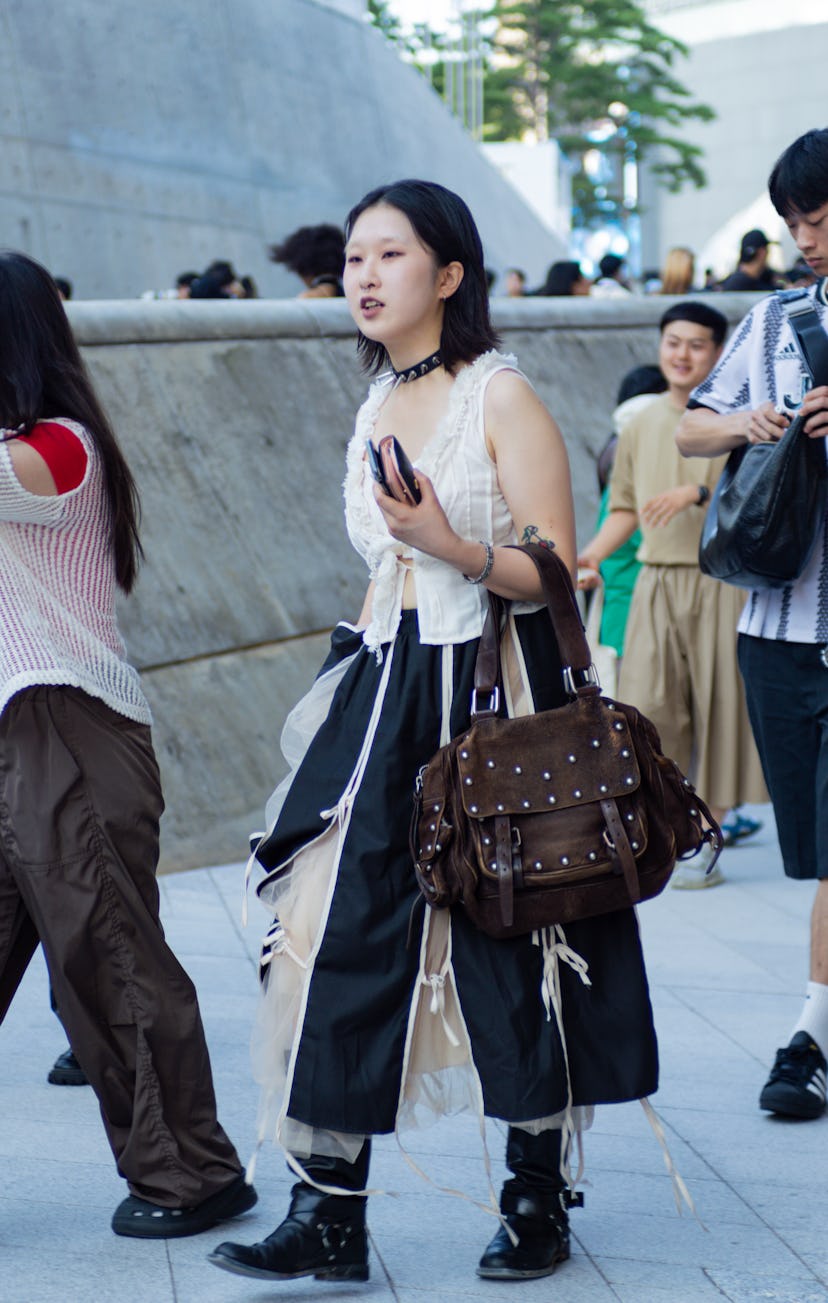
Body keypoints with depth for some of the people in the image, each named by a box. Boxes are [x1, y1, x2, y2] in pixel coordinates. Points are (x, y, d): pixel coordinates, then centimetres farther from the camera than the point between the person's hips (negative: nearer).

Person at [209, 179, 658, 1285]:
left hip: (493, 692, -6)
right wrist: (351, 683, 17)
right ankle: (330, 1216, -2)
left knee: (511, 945, 1)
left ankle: (538, 1201, 17)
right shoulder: (377, 409, 14)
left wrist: (453, 545, -25)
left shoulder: (501, 396, -6)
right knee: (342, 930, -5)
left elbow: (557, 572, -11)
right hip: (385, 694, 6)